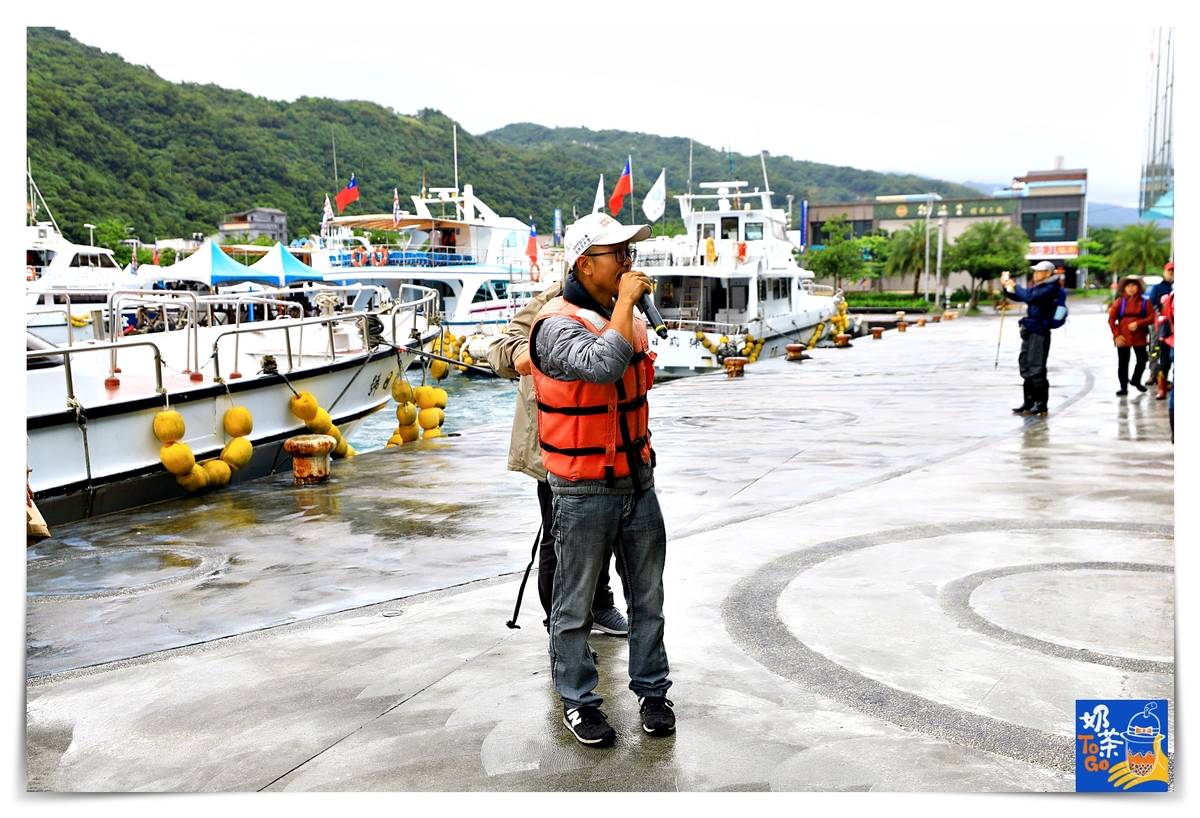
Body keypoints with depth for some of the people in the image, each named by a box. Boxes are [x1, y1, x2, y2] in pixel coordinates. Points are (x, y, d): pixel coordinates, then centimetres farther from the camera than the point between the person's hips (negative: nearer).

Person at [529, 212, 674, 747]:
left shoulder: (627, 316, 9)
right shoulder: (559, 324, -16)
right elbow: (603, 366, -37)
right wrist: (624, 300, -26)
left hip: (637, 480, 7)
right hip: (584, 490, -7)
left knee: (647, 597, 14)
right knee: (576, 603, 7)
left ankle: (652, 691, 29)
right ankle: (578, 700, 22)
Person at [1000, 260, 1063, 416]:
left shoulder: (1050, 288, -11)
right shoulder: (1038, 286, 16)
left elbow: (1030, 297, -25)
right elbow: (1018, 297, 25)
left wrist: (1014, 285, -14)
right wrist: (1006, 287, 9)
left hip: (1039, 333, -10)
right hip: (1029, 331, 10)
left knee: (1036, 370, -7)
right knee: (1026, 368, 13)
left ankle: (1041, 405, -2)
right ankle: (1029, 402, 21)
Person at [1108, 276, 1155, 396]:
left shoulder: (1145, 302, 3)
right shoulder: (1120, 301, 4)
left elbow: (1151, 317, -4)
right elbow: (1111, 319, 1)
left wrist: (1138, 323, -18)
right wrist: (1116, 335, -6)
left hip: (1139, 337, 0)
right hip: (1123, 338, 0)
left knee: (1142, 360, 3)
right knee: (1123, 363, 2)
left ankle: (1136, 381, 27)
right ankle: (1123, 387, 9)